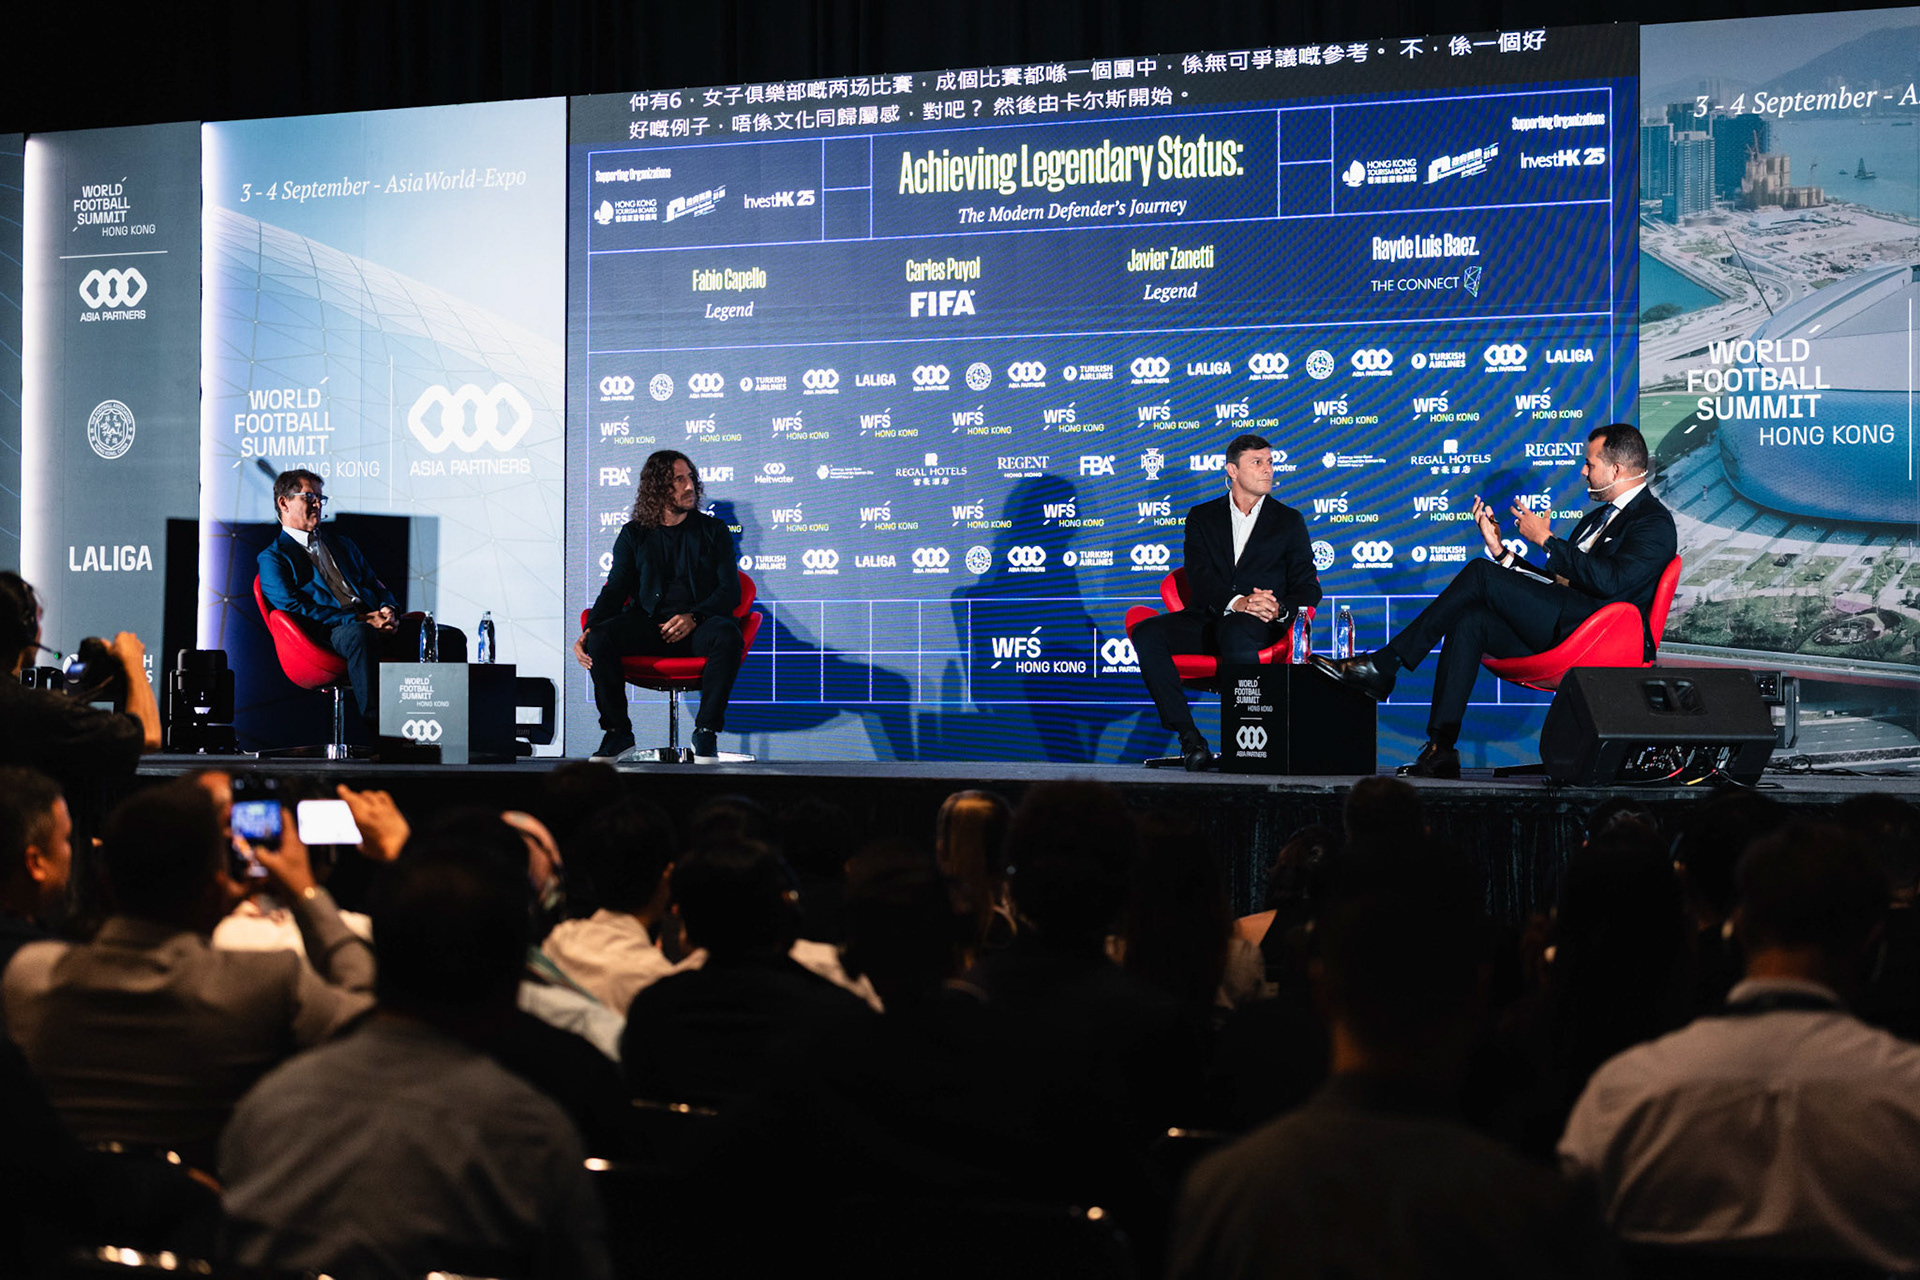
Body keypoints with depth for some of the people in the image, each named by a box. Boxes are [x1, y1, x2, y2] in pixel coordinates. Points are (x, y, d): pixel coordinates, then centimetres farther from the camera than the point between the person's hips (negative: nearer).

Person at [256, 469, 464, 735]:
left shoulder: (340, 543, 31)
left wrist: (388, 611, 0)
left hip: (375, 624, 7)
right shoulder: (272, 558, 9)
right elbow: (294, 608, -5)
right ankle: (379, 735, -47)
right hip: (330, 633, -7)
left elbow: (377, 587, 27)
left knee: (451, 638, -14)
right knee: (360, 635, -44)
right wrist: (359, 619, -14)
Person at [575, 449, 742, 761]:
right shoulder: (634, 534, 16)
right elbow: (615, 589, 8)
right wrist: (588, 631, -13)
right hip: (648, 624, 1)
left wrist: (693, 618, -18)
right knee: (600, 638, -29)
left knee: (727, 634, -36)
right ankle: (618, 732, -14)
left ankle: (706, 731, -24)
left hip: (698, 627, -1)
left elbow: (730, 592, 4)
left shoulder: (714, 531, 13)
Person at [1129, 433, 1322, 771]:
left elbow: (1308, 587, 8)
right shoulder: (1202, 517, 16)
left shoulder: (1288, 521, 15)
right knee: (1147, 633, -26)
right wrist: (1236, 601, -20)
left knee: (1235, 633, -40)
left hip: (1260, 625, -2)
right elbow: (1199, 575, 0)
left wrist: (1280, 610, -15)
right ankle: (1190, 739, -28)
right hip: (1208, 618, 3)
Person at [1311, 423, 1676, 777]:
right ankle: (1441, 751, -20)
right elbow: (1554, 582, 24)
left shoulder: (1655, 522, -1)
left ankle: (1384, 665, -11)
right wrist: (1499, 550, 14)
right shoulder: (1598, 517, 30)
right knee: (1469, 621, -14)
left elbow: (1611, 580, -18)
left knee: (1480, 574, -16)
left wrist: (1546, 539, -10)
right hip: (1557, 629, 9)